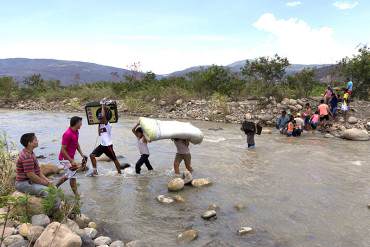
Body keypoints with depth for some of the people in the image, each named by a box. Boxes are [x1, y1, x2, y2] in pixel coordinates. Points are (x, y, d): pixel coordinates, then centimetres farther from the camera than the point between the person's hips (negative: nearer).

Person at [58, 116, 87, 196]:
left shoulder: (76, 132, 3)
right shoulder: (68, 134, -25)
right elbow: (63, 150, -24)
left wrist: (81, 154, 9)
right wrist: (71, 161, -26)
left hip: (70, 158, 10)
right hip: (65, 159, -10)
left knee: (69, 175, 20)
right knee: (72, 176, -5)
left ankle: (56, 186, 38)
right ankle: (76, 195, 5)